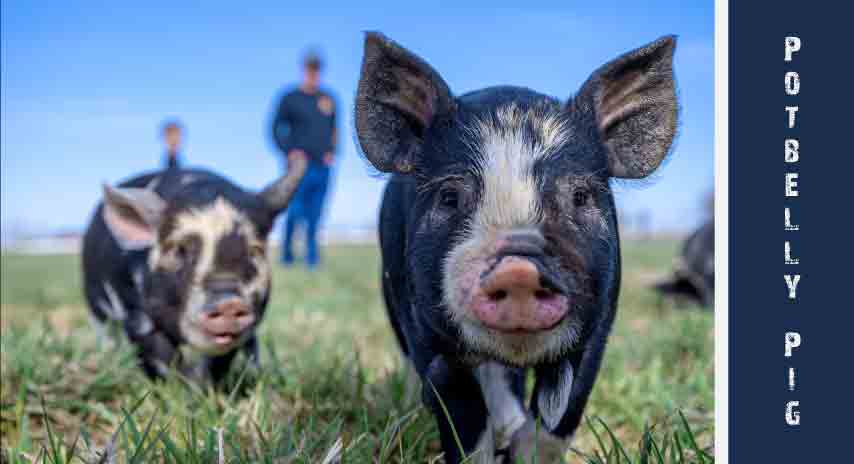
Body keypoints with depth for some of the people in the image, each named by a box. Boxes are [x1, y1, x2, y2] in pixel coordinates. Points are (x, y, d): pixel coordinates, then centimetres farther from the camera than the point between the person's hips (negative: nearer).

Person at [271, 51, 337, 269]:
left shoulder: (328, 99, 11)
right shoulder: (290, 99, 0)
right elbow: (276, 129, 3)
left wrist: (332, 151, 5)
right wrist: (289, 151, -9)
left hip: (322, 167, 3)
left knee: (315, 214, 3)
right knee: (296, 212, -4)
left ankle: (312, 255, 11)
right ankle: (286, 252, 16)